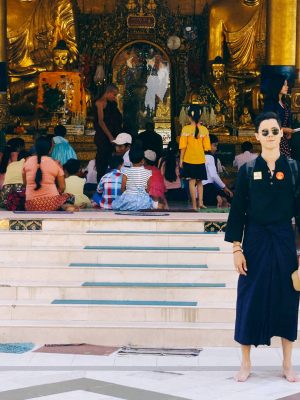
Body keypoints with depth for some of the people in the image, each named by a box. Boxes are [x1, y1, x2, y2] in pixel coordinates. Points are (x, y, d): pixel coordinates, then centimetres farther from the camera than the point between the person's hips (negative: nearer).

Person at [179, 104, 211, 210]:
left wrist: (181, 160, -1)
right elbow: (206, 147, -1)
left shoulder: (186, 129, -10)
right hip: (200, 160, 2)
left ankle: (194, 205, 2)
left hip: (189, 160, -2)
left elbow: (183, 146, -9)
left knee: (192, 181, 3)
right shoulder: (204, 129, -3)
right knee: (199, 181, 17)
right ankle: (200, 202, 8)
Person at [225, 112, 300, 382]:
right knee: (251, 299, 4)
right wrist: (237, 248, -5)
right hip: (255, 241, 0)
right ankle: (246, 363, 17)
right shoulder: (248, 170, 0)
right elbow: (238, 210, 0)